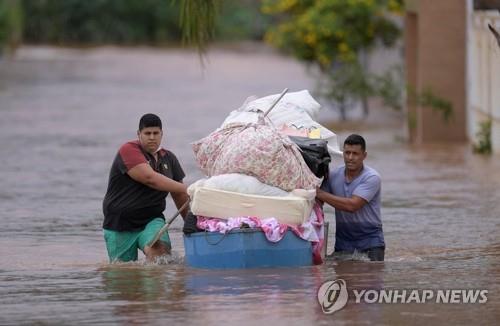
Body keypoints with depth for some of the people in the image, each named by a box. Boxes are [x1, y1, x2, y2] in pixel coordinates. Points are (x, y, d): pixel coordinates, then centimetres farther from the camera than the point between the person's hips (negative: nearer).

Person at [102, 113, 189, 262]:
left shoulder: (168, 158, 11)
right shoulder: (128, 151, -9)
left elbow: (179, 196, 19)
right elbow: (150, 178, -23)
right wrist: (185, 189, -23)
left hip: (151, 221, 3)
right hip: (121, 223, -3)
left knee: (160, 249, -29)